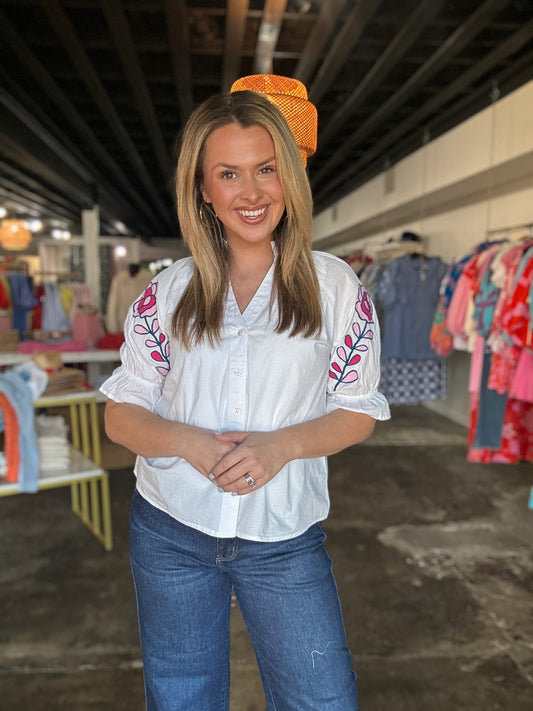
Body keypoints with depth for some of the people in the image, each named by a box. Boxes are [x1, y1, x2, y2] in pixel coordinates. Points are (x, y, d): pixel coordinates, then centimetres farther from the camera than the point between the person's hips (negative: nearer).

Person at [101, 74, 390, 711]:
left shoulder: (334, 285, -4)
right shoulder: (168, 293, -1)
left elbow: (358, 411, -1)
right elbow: (120, 415, 1)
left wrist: (280, 445, -19)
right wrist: (189, 442, -19)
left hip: (285, 541, -1)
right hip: (171, 532, 2)